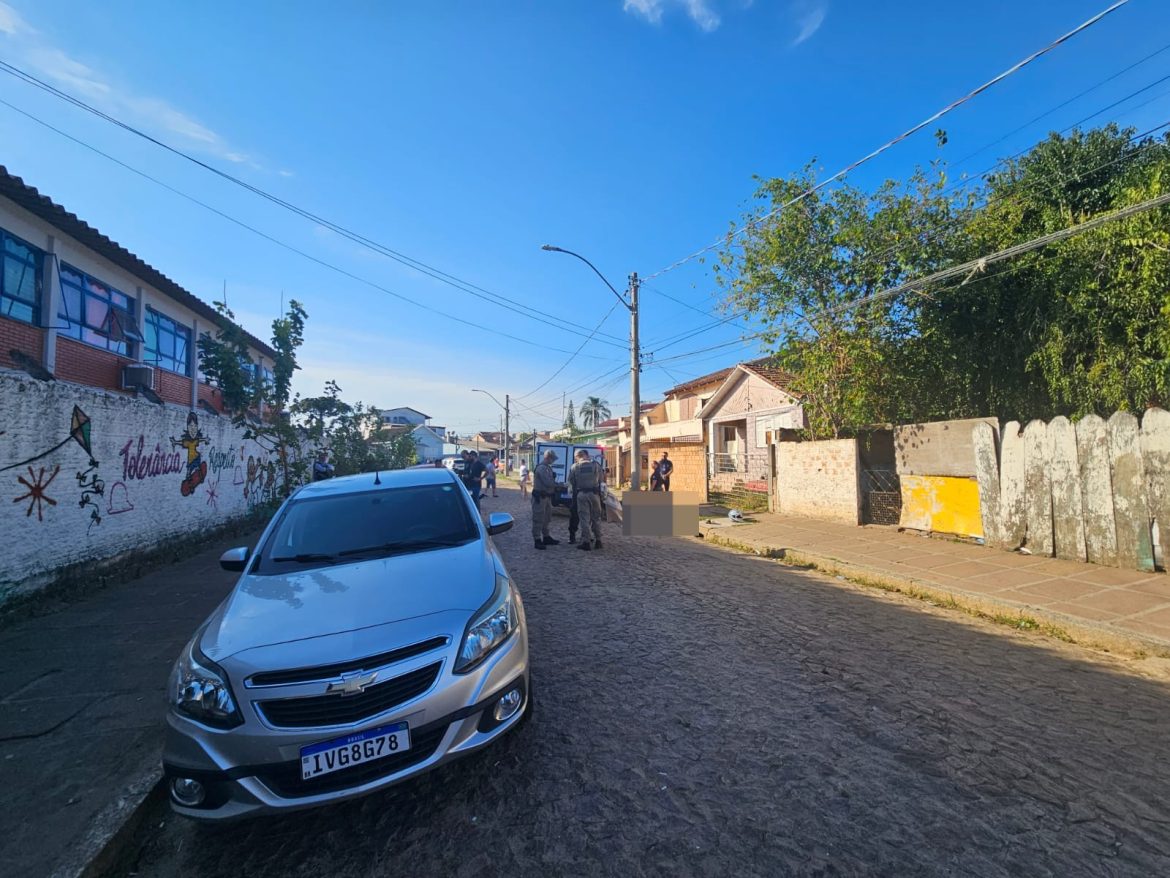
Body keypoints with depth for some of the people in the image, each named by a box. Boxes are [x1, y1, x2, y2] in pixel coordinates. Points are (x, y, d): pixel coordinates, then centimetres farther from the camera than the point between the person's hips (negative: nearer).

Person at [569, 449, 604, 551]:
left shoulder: (575, 467, 0)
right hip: (594, 493, 1)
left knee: (584, 518, 3)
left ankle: (586, 542, 2)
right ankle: (598, 540, 19)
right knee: (596, 517, 13)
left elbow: (571, 481, 3)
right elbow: (600, 479, 7)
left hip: (581, 494, -1)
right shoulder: (595, 465, 3)